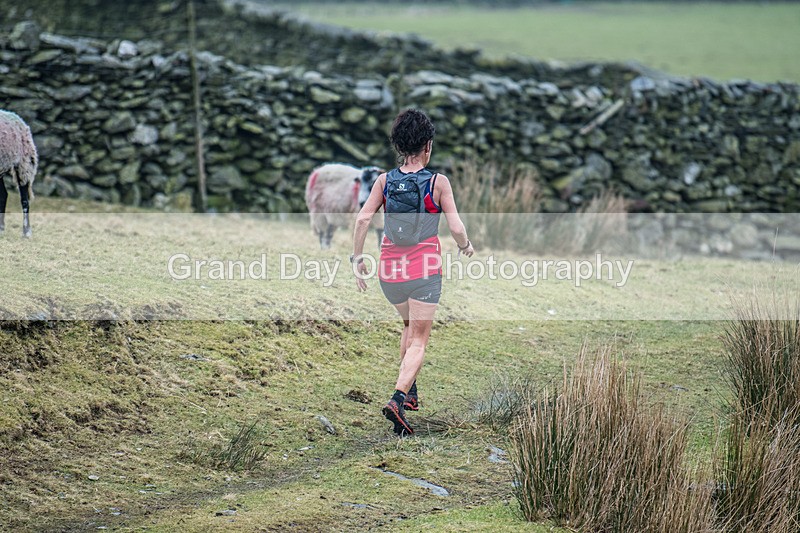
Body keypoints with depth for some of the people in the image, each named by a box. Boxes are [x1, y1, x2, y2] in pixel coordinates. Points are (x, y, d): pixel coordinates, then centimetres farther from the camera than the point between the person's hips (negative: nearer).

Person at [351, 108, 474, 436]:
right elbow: (456, 228, -10)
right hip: (425, 269, -4)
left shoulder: (384, 181, 1)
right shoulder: (438, 182, -7)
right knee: (418, 341, -1)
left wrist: (357, 259, 0)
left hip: (390, 269, 4)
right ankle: (398, 399, -22)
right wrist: (466, 246, 11)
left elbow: (362, 219, -8)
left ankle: (409, 391, 32)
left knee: (409, 325, 29)